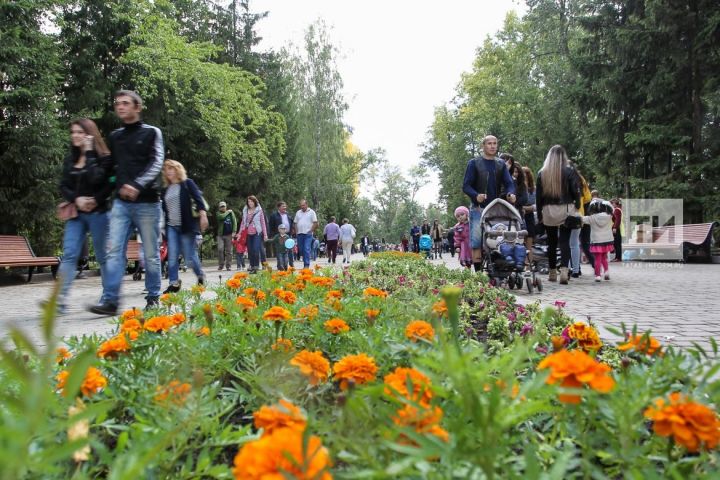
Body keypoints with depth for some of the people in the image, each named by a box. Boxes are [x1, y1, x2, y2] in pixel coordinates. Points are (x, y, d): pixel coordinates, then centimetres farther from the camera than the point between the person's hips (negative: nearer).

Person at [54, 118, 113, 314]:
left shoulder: (103, 157, -4)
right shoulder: (70, 159, 12)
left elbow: (109, 184, -17)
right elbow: (63, 186, 8)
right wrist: (76, 199, -6)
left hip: (98, 213, -4)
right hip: (76, 214, 5)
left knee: (102, 256, 4)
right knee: (69, 254, -5)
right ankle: (61, 299, -9)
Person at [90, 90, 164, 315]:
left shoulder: (152, 133, 4)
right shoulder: (115, 137, 17)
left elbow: (156, 164, -8)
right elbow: (111, 168, 22)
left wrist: (137, 185, -21)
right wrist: (121, 186, 7)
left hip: (147, 202, -4)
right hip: (121, 203, 4)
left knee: (151, 253, 2)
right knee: (114, 251, -6)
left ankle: (153, 298, 13)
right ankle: (110, 301, -6)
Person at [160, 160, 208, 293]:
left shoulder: (187, 183, 1)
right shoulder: (166, 189, 15)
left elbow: (199, 199, -8)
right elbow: (163, 208, 20)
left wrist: (203, 215, -21)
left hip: (187, 225, -5)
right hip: (171, 227, 5)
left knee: (189, 257, -3)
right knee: (172, 257, -3)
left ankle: (200, 276, 22)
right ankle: (174, 283, 2)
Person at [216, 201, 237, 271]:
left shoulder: (231, 212, 9)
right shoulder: (218, 213, 7)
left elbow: (234, 222, 3)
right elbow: (221, 217, -17)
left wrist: (234, 231, -8)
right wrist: (227, 212, -3)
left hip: (229, 234, 0)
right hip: (221, 234, 0)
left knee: (229, 250, 1)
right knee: (220, 249, -10)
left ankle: (228, 265, 7)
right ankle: (221, 265, 1)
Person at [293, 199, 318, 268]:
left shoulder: (311, 212, 1)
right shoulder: (298, 212, 15)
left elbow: (315, 223, -3)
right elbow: (295, 223, 15)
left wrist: (311, 231, -9)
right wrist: (296, 231, 4)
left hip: (308, 234, -5)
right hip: (299, 234, 5)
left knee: (307, 249, -12)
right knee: (301, 249, 7)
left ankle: (307, 265, -13)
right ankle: (305, 262, 19)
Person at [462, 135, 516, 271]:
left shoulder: (501, 164, 15)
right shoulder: (474, 163, 4)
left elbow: (509, 183, 5)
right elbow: (466, 186, -2)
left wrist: (510, 194, -18)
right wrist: (476, 195, -23)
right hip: (478, 209, -4)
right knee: (477, 241, -8)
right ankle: (478, 272, -5)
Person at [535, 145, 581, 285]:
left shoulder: (542, 173, 3)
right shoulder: (569, 171, -2)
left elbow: (538, 195, 4)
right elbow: (576, 191, -3)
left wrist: (539, 214, 9)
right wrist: (577, 207, 10)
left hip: (548, 211, 2)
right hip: (566, 210, -2)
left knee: (551, 241, 10)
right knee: (565, 241, -3)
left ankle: (552, 273, 17)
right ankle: (564, 270, -17)